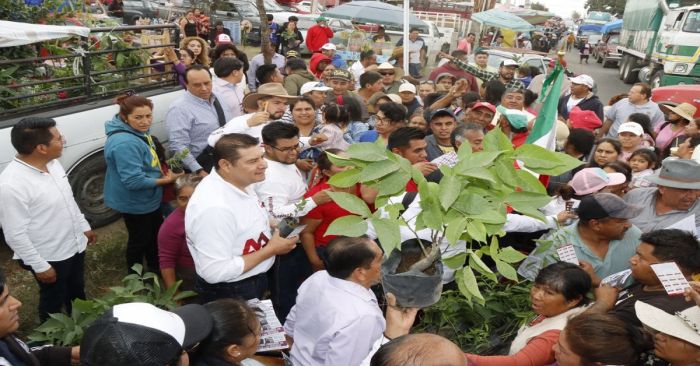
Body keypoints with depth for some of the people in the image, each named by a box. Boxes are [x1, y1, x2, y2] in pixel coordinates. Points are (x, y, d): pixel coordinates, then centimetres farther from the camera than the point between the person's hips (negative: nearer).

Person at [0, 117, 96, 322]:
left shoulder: (52, 163, -5)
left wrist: (84, 227, 16)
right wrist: (40, 266, -17)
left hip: (75, 245, 7)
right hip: (50, 258, -7)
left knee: (77, 293, 28)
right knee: (53, 302, 18)